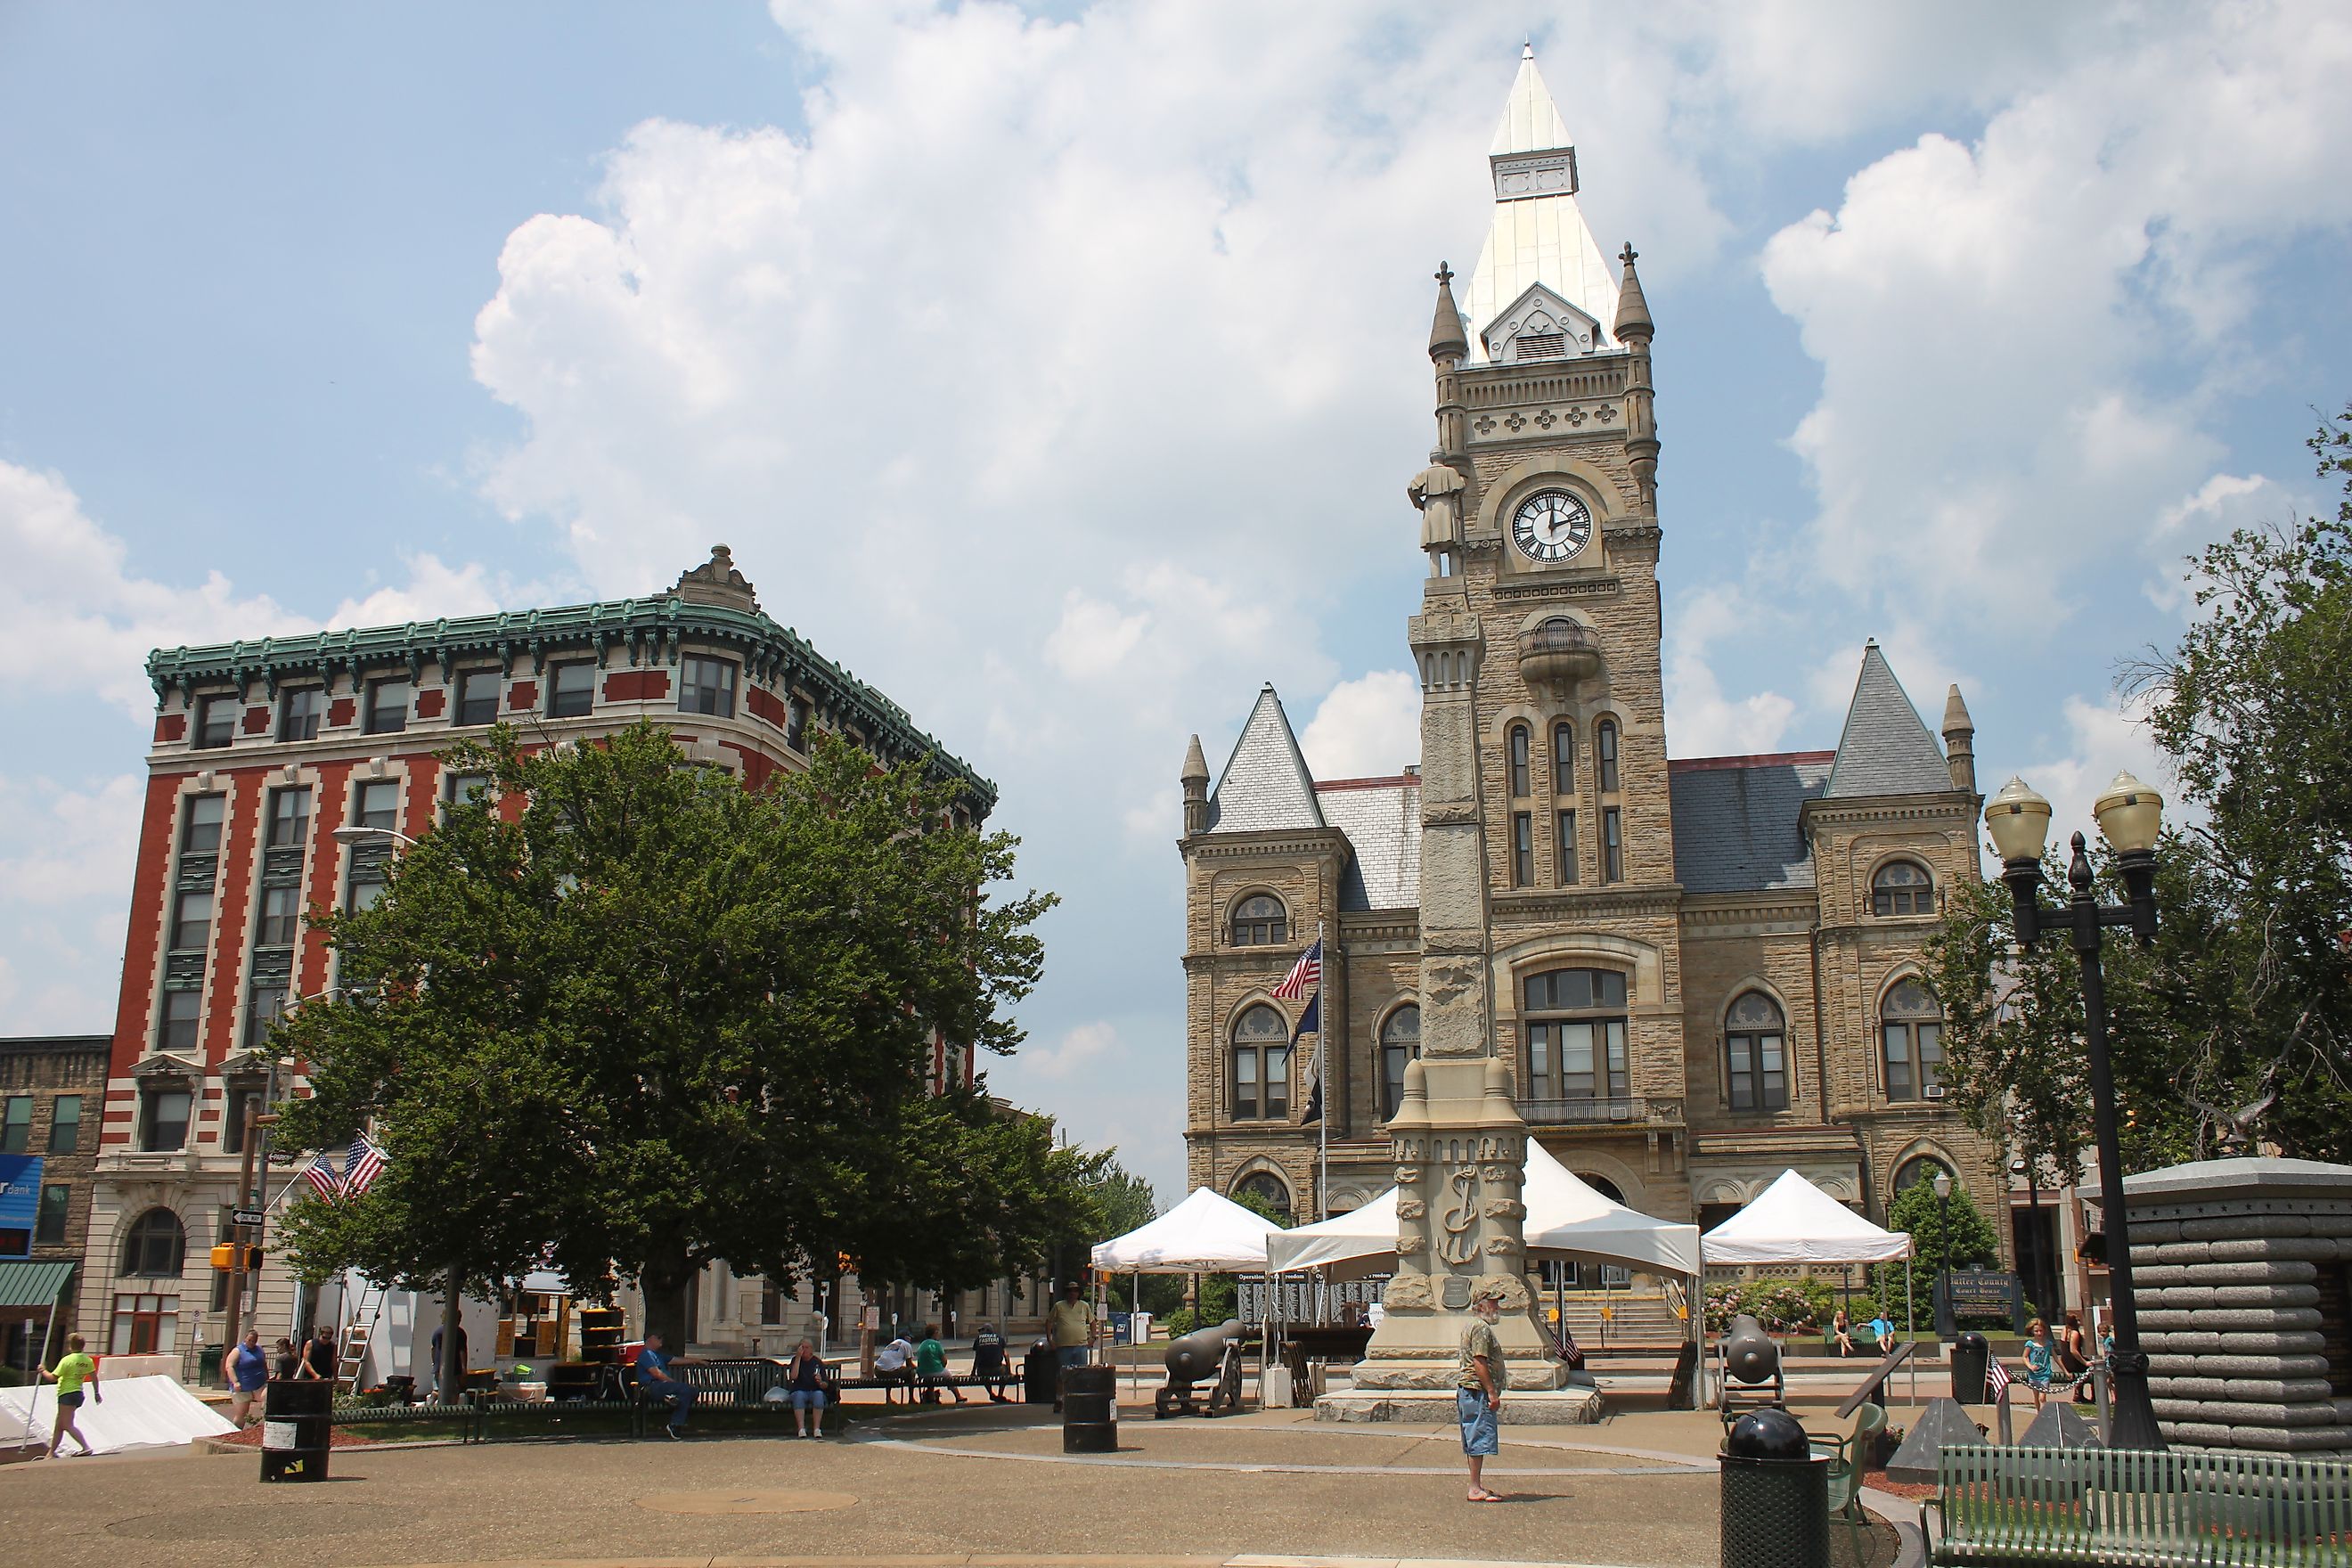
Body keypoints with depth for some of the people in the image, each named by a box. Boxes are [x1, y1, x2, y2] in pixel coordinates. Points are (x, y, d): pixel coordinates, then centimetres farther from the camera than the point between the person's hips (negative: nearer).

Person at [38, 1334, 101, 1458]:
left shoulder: (67, 1360, -14)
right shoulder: (87, 1360, 7)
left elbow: (53, 1378, -12)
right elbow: (94, 1377, 11)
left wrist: (43, 1371, 6)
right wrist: (96, 1393, 21)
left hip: (67, 1394, -8)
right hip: (78, 1394, 8)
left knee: (68, 1425, -11)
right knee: (59, 1425, 17)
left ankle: (86, 1447, -22)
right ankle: (52, 1452, 23)